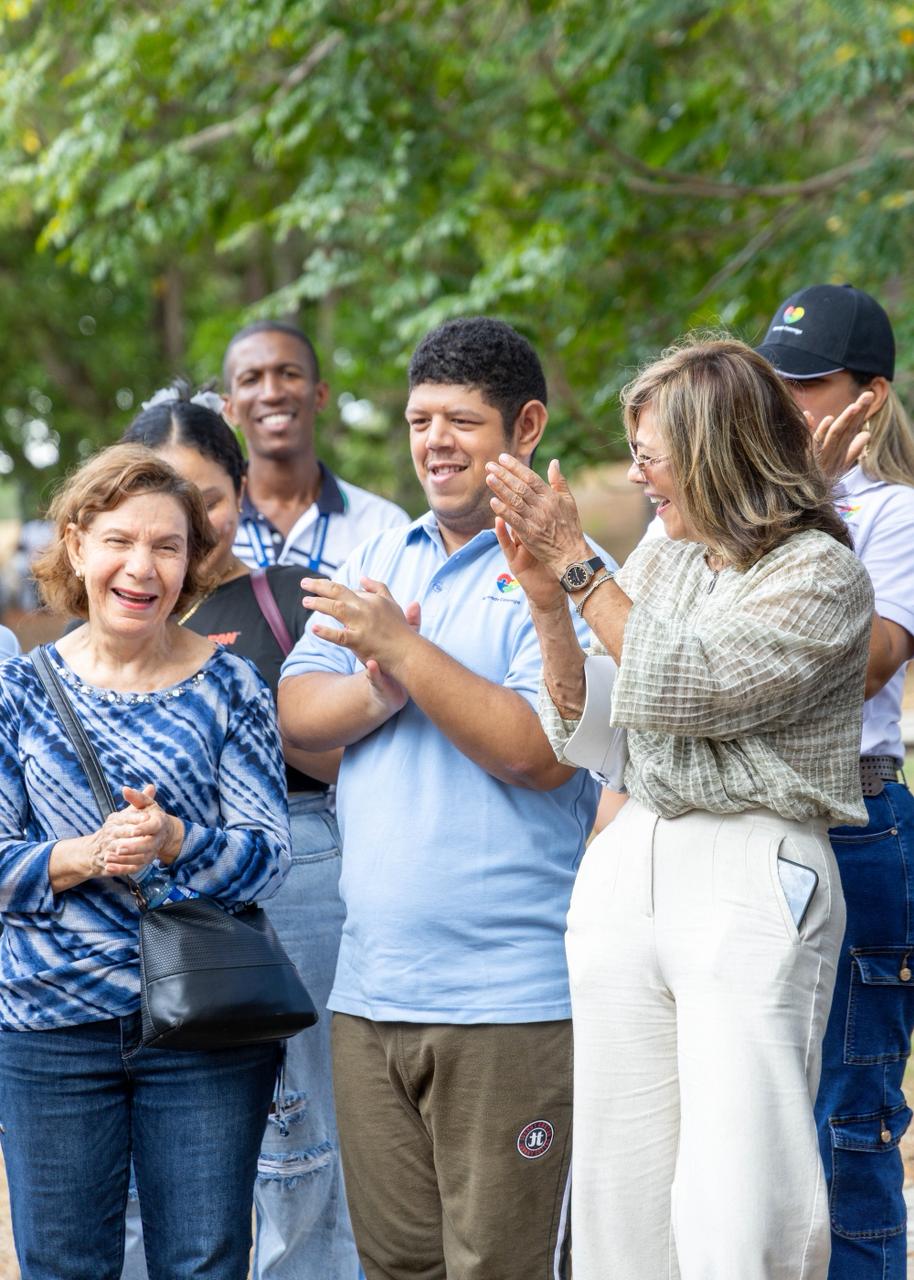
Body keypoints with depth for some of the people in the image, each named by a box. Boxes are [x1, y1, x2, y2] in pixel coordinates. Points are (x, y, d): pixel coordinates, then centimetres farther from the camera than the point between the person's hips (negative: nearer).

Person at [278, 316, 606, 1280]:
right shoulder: (380, 558, 15)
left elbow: (545, 754, -17)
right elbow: (296, 713, 8)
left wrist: (405, 650, -18)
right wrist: (379, 690, -13)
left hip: (510, 1002, -6)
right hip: (371, 987, 6)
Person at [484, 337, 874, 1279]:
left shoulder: (823, 574, -5)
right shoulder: (659, 559, 14)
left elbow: (684, 685, -16)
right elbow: (580, 731, 11)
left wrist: (578, 565, -13)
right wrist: (545, 599, -3)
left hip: (753, 882, -6)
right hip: (627, 872, 7)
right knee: (613, 1198, 6)